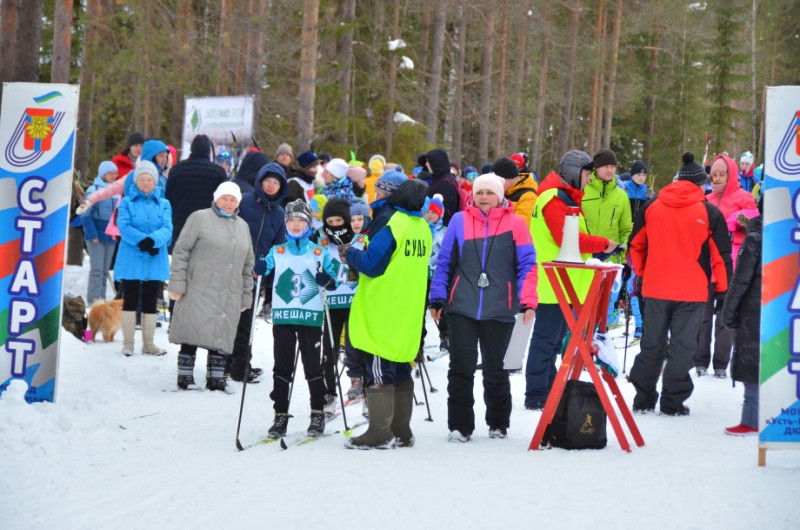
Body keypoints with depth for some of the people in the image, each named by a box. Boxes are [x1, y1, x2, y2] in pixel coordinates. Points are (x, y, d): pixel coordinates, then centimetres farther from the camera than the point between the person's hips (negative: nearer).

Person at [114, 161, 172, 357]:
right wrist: (142, 241, -22)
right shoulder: (127, 202, 4)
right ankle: (128, 343, 4)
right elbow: (124, 226, -9)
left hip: (155, 260, 2)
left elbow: (167, 229, -3)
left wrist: (153, 240, -23)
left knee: (150, 302, 8)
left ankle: (148, 343, 13)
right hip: (131, 258, -2)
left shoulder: (164, 204, 10)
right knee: (130, 301, 0)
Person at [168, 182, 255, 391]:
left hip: (229, 296, 5)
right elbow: (181, 251, -3)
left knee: (220, 337, 4)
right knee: (192, 335, -6)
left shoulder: (242, 226, 17)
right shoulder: (200, 218, 1)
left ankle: (215, 378, 11)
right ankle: (185, 376, 2)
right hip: (199, 291, -5)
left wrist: (246, 295, 17)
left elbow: (248, 264, 22)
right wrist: (177, 284, -10)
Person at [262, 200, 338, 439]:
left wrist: (325, 278, -16)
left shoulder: (319, 252, 7)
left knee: (313, 366, 2)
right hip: (282, 316, 1)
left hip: (310, 317, -1)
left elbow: (333, 283, 5)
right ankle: (280, 415, 6)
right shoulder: (276, 252, 11)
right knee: (282, 367, 2)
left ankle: (318, 414, 10)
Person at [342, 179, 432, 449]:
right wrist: (357, 254, 20)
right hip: (408, 314, 8)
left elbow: (372, 263, -18)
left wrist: (350, 253, 1)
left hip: (383, 313, -8)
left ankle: (379, 433, -4)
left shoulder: (391, 223, -16)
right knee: (401, 371, 13)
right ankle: (401, 431, 17)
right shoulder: (423, 227, 10)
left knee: (379, 371, -4)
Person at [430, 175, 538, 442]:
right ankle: (460, 426, 7)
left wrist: (527, 301, -7)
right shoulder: (459, 221, 5)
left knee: (496, 370, 9)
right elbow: (444, 262, 9)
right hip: (462, 309, 1)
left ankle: (498, 424, 25)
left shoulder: (515, 224, 1)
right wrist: (437, 299, 7)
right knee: (460, 369, -1)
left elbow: (527, 266, 1)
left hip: (500, 310, -1)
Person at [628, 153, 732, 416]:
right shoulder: (709, 212, -5)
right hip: (692, 292, -3)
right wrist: (723, 291, 5)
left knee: (652, 344, 12)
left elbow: (636, 245, 12)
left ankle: (643, 398, 13)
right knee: (682, 345, 3)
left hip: (656, 288, 3)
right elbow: (721, 255, -3)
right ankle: (673, 401, 2)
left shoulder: (652, 207, 4)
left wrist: (642, 274, 24)